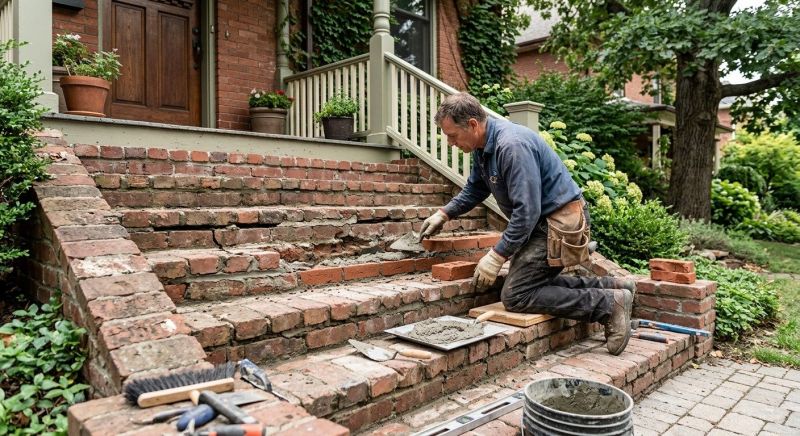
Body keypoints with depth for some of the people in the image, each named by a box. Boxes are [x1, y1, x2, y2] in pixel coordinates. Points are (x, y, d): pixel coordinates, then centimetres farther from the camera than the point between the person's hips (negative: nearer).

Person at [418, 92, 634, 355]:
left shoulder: (512, 146, -25)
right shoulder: (483, 146, 6)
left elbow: (527, 211, -27)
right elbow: (475, 189, 23)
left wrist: (497, 256, -23)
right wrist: (444, 214, 16)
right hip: (543, 222, 10)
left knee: (516, 296, -13)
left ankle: (609, 304, -8)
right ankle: (610, 287, 15)